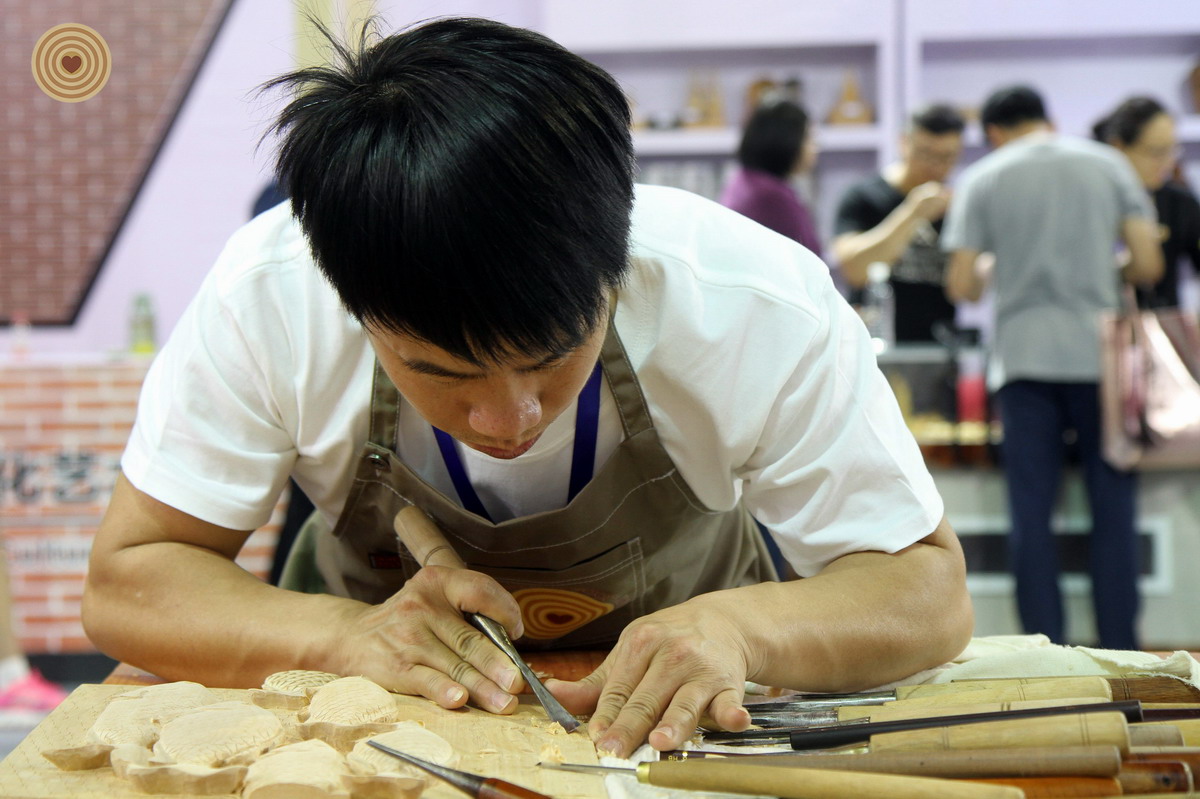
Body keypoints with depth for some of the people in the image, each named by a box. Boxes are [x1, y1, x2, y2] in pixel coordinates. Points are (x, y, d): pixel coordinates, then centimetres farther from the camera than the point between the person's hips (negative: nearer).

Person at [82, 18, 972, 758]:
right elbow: (126, 581, -17)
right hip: (387, 711, -1)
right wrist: (344, 635, -36)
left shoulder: (762, 307, -27)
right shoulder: (265, 295, -25)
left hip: (675, 712, 1)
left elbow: (929, 588, -19)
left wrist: (738, 626, -40)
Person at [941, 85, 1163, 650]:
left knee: (1031, 514, 3)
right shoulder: (1108, 164, 7)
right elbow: (1147, 264, 1)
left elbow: (960, 285, -1)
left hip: (1024, 355, 0)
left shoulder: (982, 179, 4)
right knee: (1112, 510, 5)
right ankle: (1120, 659, 6)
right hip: (1098, 354, 1)